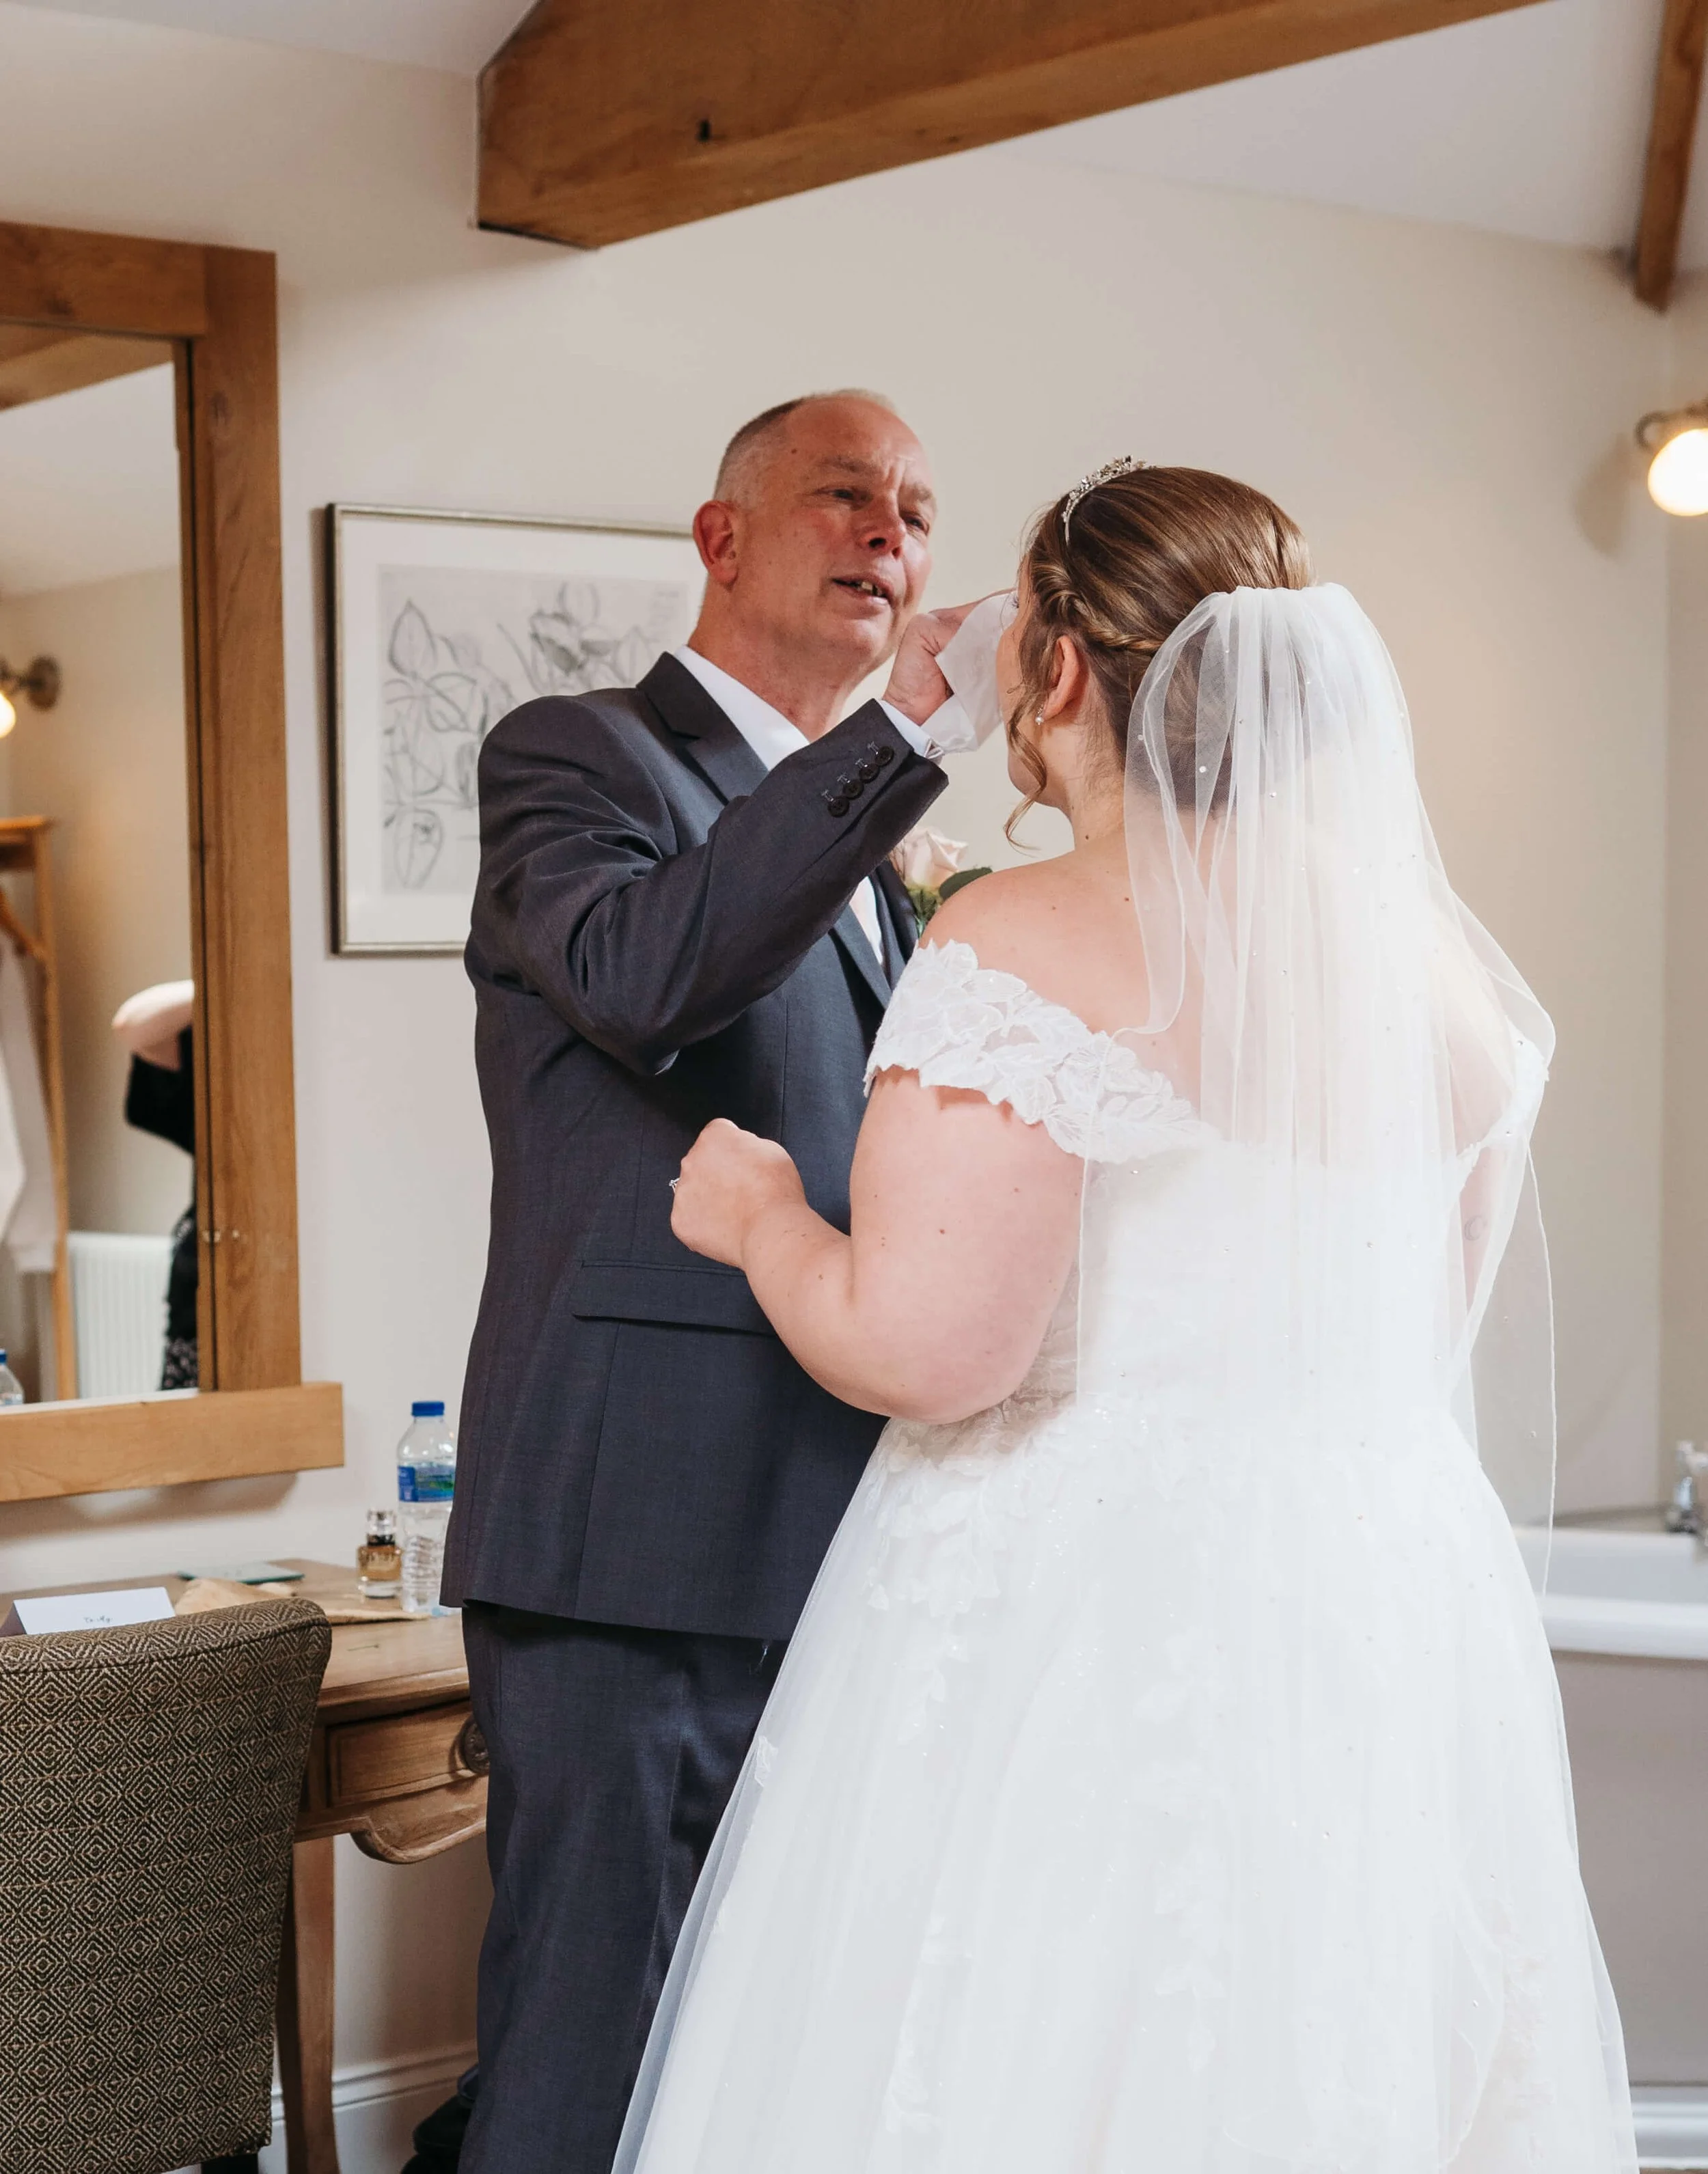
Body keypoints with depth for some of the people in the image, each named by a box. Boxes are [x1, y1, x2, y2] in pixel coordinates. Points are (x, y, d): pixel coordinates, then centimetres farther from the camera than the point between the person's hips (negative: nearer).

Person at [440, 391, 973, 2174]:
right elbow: (638, 972, -25)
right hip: (638, 1543, -8)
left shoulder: (869, 854, 22)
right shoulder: (575, 754, -1)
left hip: (834, 1550, 8)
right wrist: (909, 728, -28)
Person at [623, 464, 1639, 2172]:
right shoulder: (1439, 955, 6)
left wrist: (758, 1214, -1)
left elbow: (920, 1347, -21)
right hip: (1394, 1622, 7)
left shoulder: (1028, 946, -15)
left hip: (1084, 1628, -6)